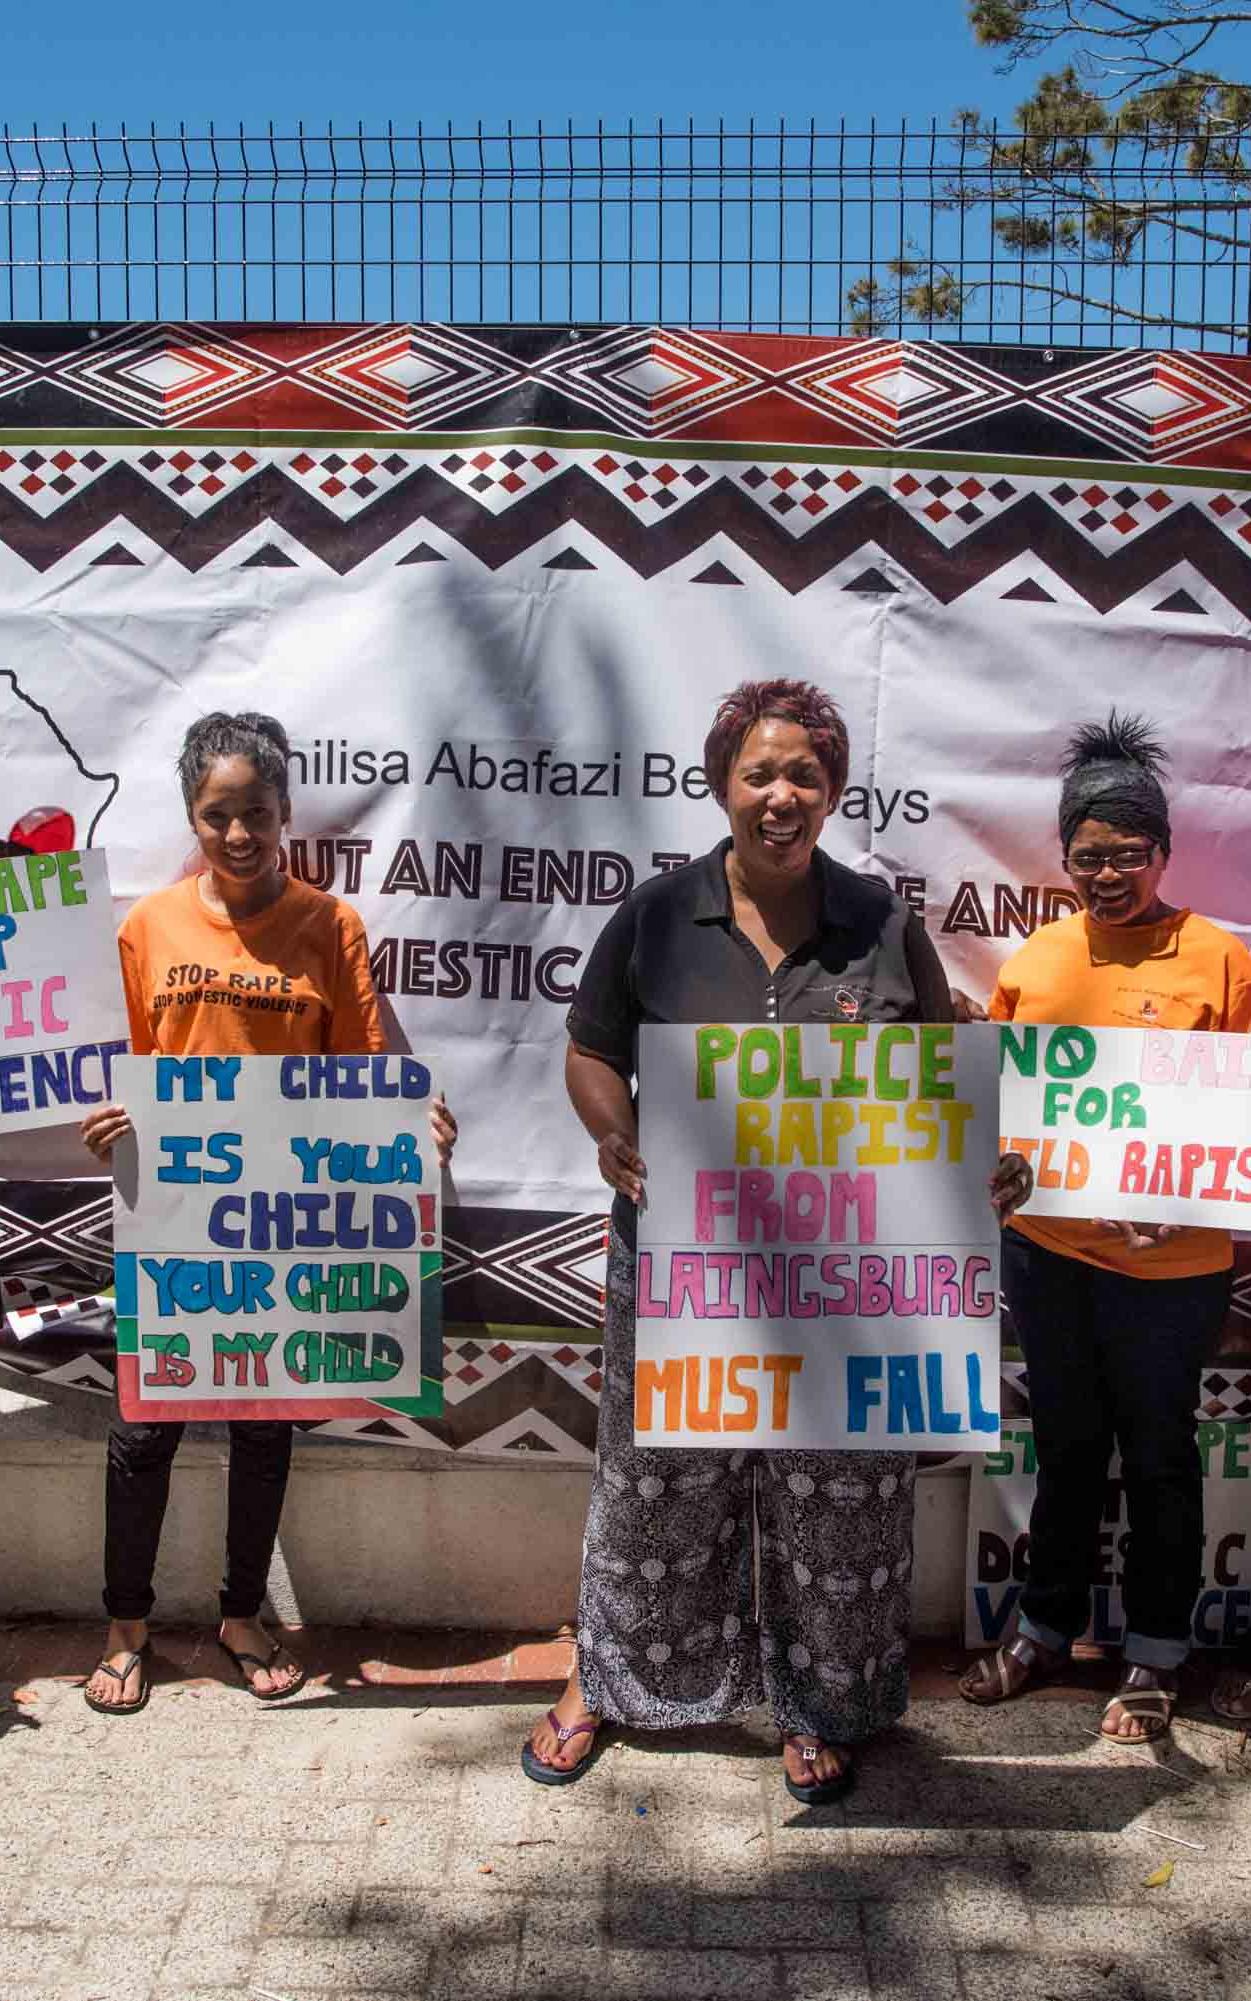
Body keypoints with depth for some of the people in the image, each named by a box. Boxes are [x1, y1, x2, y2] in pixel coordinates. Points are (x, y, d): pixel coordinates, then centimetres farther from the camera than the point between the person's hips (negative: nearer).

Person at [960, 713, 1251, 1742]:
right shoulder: (1036, 957, 3)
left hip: (1166, 1265, -4)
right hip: (1045, 1244, 4)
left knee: (1157, 1455, 13)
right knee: (1065, 1443, 19)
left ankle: (1155, 1655, 31)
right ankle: (1046, 1628, 36)